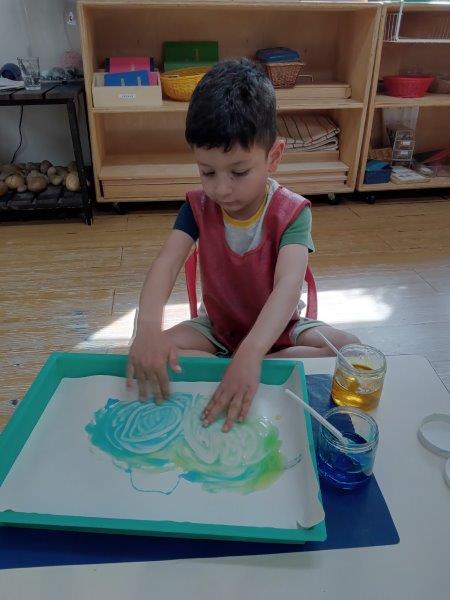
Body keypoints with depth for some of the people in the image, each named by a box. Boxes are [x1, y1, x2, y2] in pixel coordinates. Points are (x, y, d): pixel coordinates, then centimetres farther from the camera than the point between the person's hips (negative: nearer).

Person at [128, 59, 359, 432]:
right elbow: (166, 264, -27)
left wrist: (251, 353, -54)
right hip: (217, 327, 2)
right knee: (153, 353, -24)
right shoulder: (199, 207, -12)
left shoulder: (291, 212, -21)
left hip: (278, 328, -1)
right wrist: (148, 326, -48)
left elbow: (288, 284, -37)